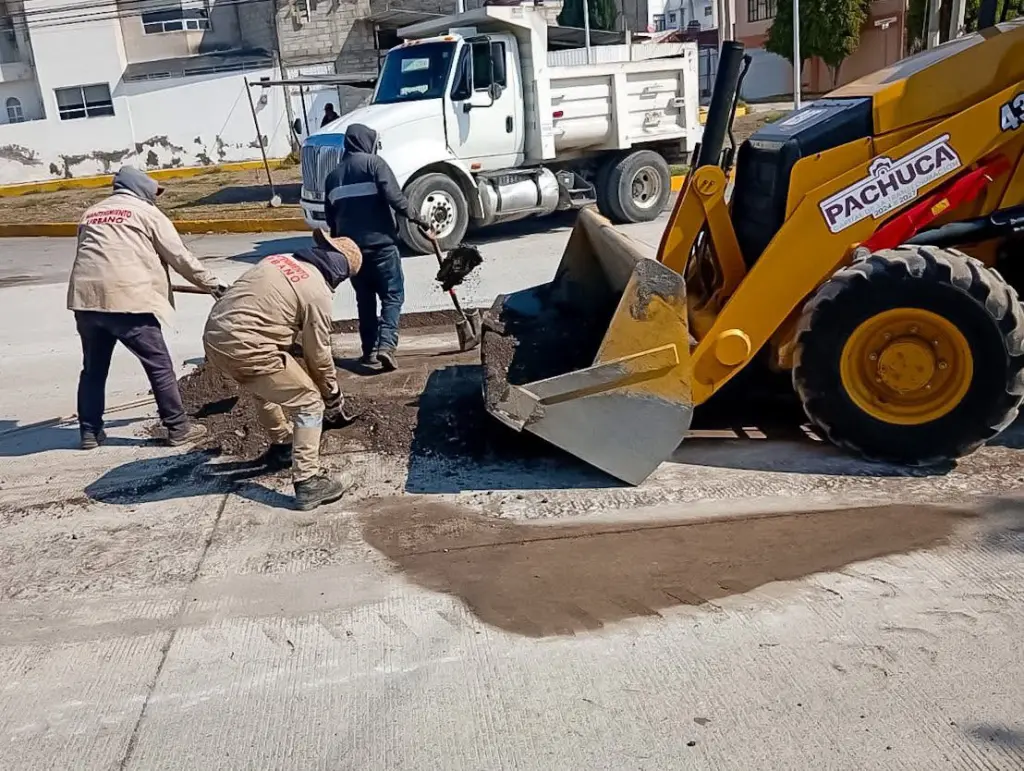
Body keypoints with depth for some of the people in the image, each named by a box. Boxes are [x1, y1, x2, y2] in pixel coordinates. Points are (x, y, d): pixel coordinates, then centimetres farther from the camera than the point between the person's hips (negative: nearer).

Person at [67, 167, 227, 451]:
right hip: (127, 298, -6)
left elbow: (89, 254, 25)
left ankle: (90, 432, 23)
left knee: (93, 368, 17)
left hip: (86, 297, 6)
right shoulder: (146, 212, 8)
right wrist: (212, 283, 13)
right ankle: (178, 428, 8)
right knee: (159, 365, 3)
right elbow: (179, 257, 5)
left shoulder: (90, 213, 25)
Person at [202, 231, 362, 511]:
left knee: (270, 388, 32)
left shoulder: (279, 259, 16)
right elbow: (318, 354, 0)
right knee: (309, 402, 2)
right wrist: (333, 398, 14)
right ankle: (308, 483, -1)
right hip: (245, 348, -9)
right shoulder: (317, 291, -5)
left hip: (214, 336, 9)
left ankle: (283, 446, 50)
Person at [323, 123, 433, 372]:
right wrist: (418, 220, -8)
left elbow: (330, 216, 18)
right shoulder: (374, 163, -3)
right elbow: (394, 197, -15)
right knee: (392, 295, 1)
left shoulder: (333, 175, 15)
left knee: (364, 299, 14)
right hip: (380, 242, -5)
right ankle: (387, 344, -16)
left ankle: (369, 352, 13)